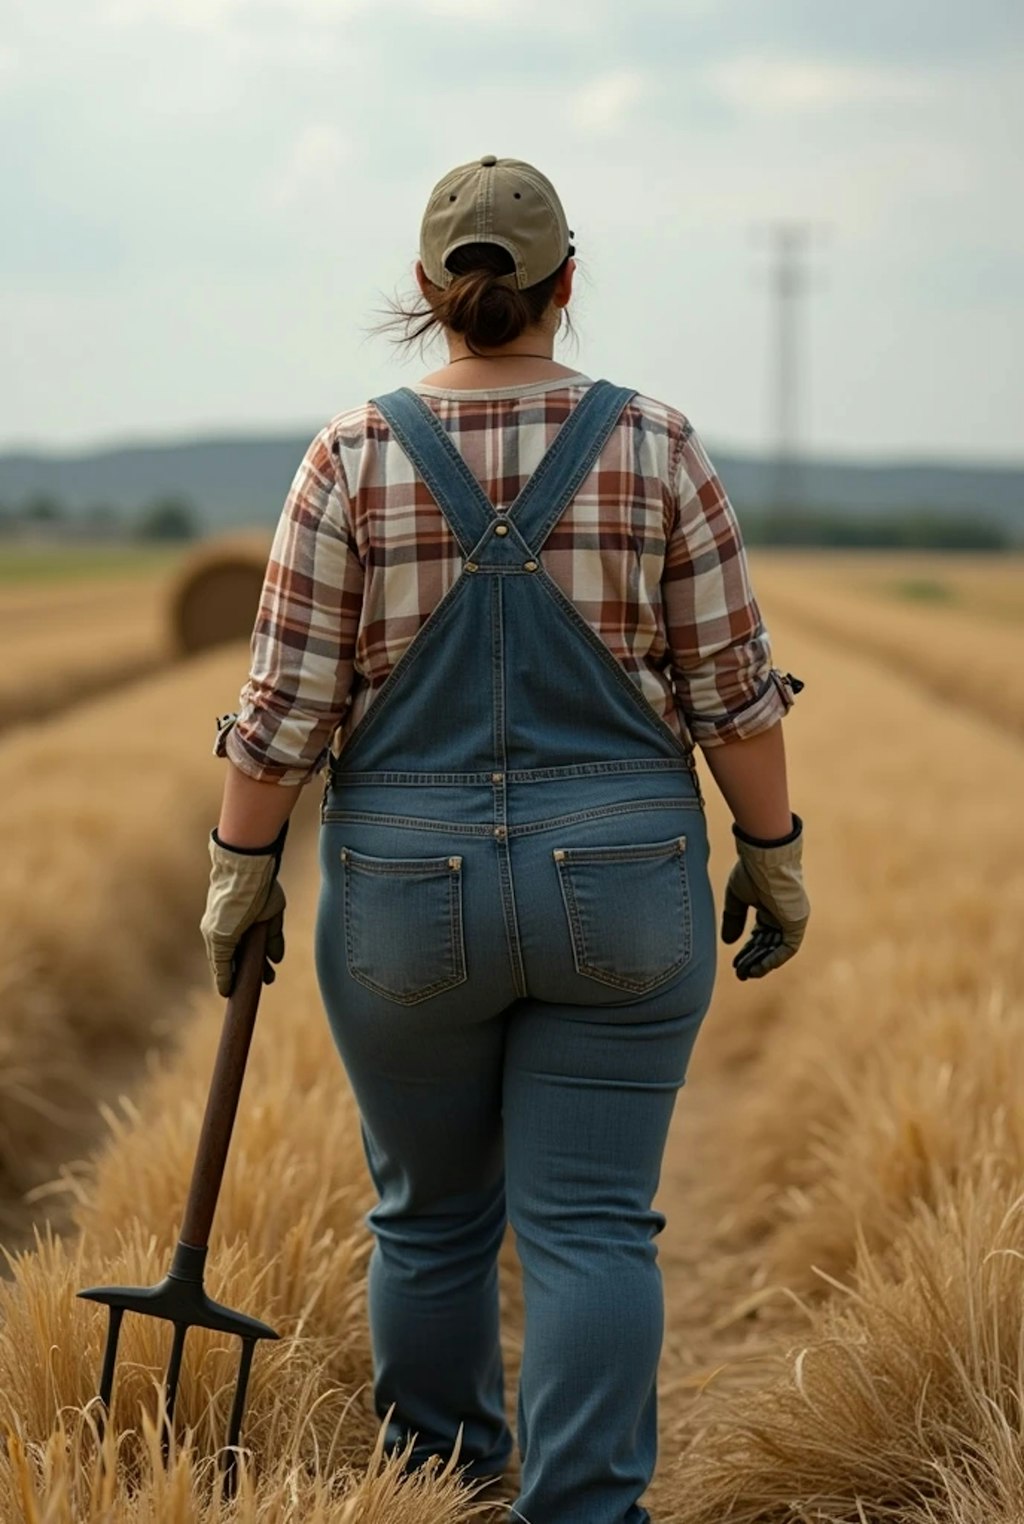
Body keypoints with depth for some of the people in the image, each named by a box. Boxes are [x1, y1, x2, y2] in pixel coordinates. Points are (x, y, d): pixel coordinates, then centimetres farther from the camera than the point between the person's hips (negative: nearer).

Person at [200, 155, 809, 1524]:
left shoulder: (355, 458, -5)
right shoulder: (654, 448, -4)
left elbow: (289, 702, -6)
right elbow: (733, 686, -3)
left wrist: (242, 867, 4)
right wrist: (773, 853, 7)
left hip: (407, 895, 1)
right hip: (620, 887, -1)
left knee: (432, 1213, 17)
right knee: (591, 1223, 3)